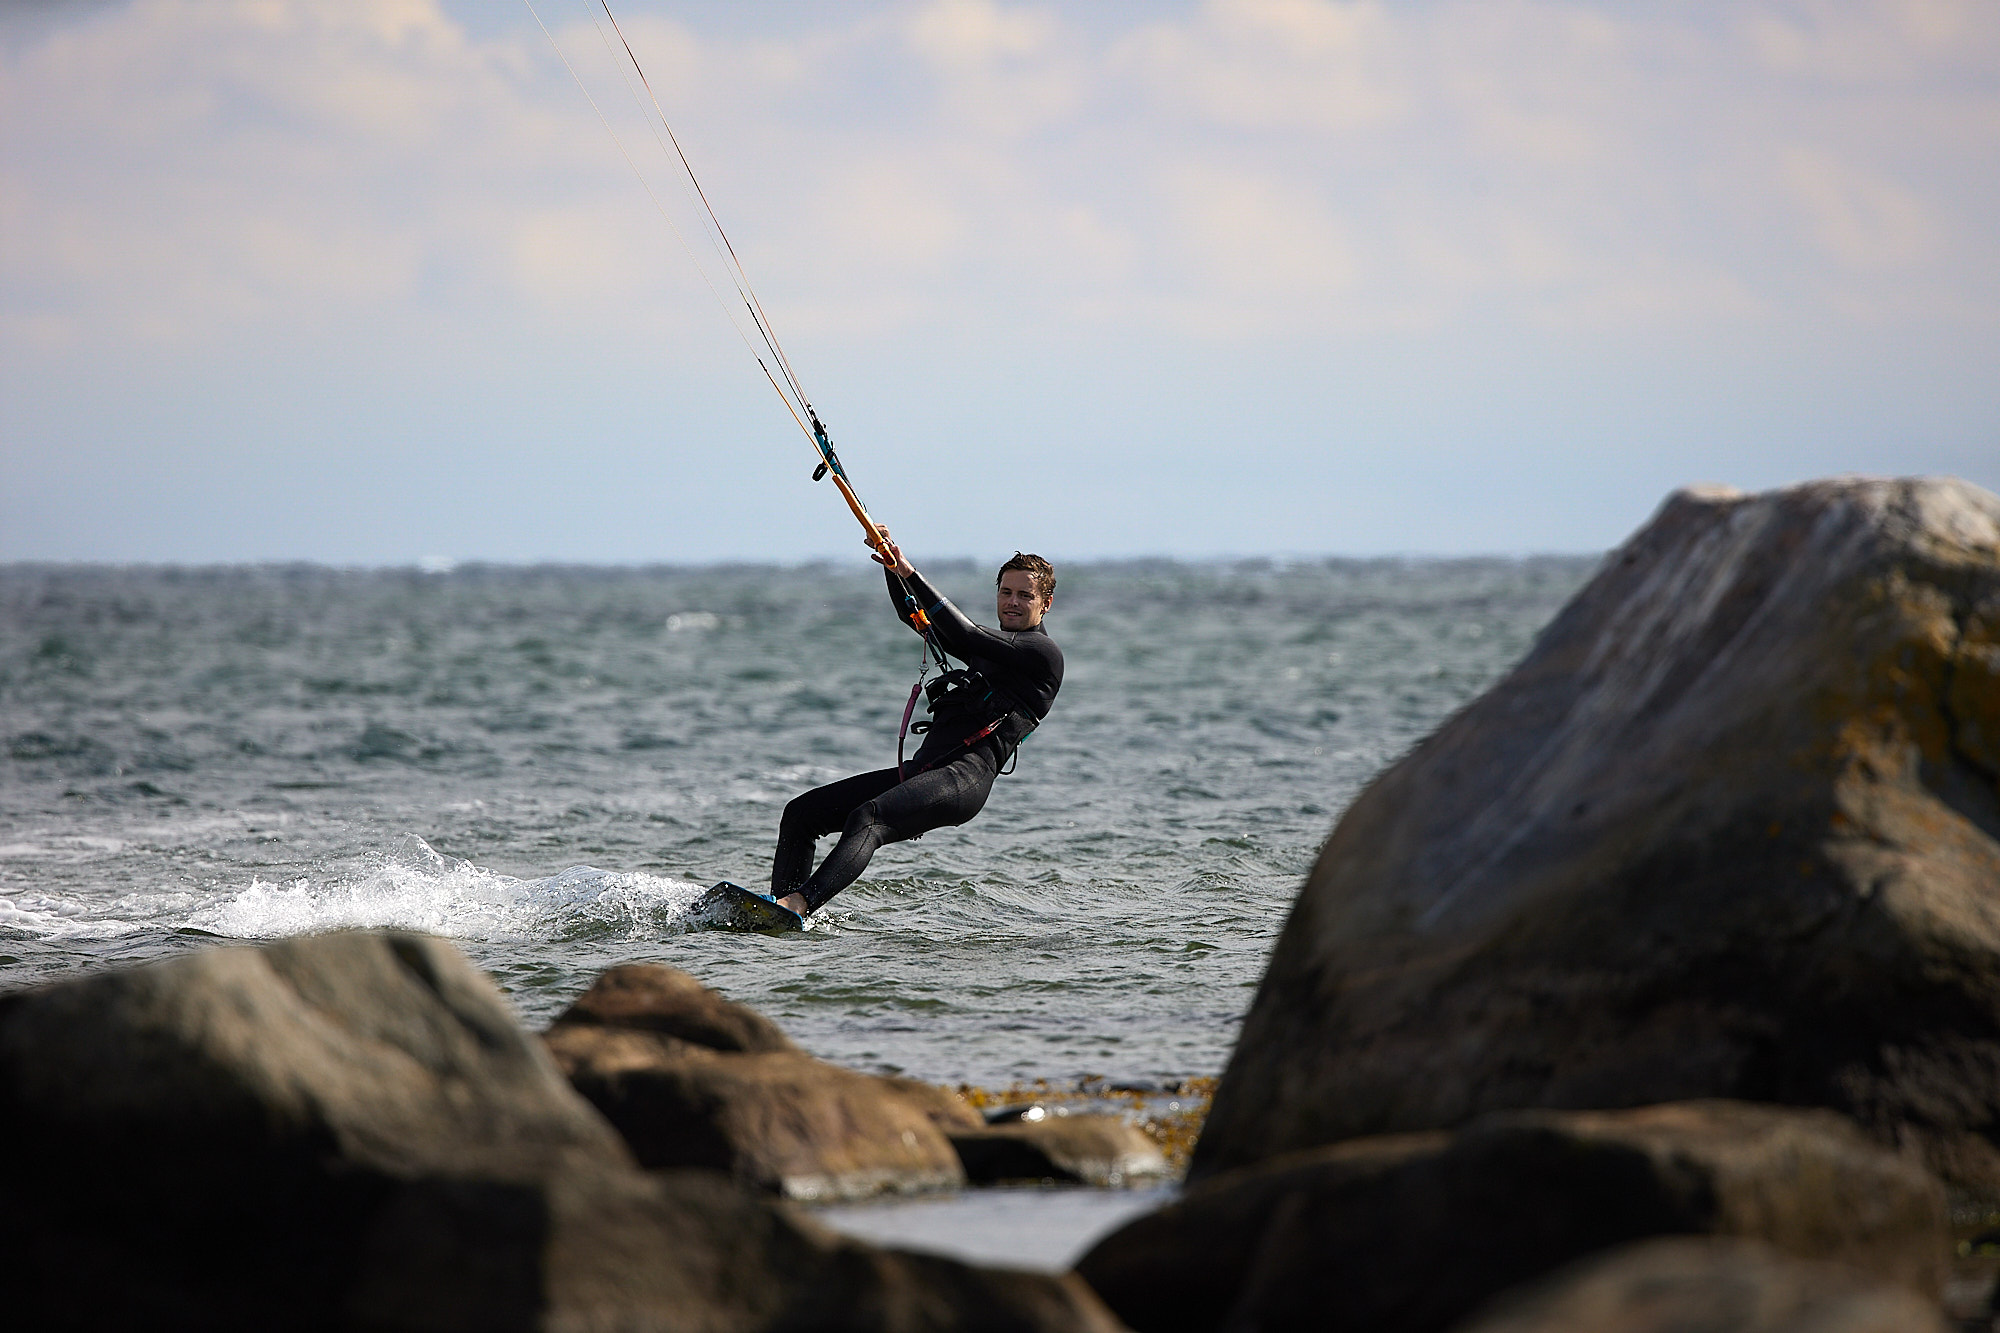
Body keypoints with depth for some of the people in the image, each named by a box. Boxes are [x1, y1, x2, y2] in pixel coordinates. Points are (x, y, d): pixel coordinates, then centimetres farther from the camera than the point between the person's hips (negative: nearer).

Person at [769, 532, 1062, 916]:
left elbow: (964, 634, -9)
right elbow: (914, 616, 29)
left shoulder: (1044, 653, 1)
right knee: (801, 813, 1)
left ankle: (797, 904, -50)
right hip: (922, 770, 10)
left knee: (868, 818, -34)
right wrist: (892, 565, 12)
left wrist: (910, 574, -8)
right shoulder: (990, 648, 28)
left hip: (964, 779, -10)